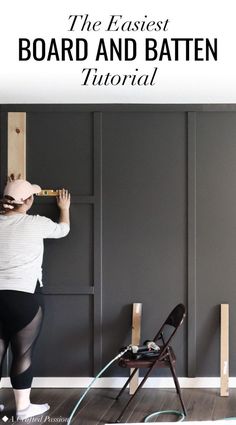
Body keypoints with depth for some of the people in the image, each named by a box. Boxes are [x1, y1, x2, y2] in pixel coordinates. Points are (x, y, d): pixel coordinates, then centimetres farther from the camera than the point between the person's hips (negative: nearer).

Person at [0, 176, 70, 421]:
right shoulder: (35, 224, -7)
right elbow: (63, 229, 13)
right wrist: (64, 208, 32)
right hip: (24, 297, -5)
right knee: (23, 353, 4)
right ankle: (23, 407, 13)